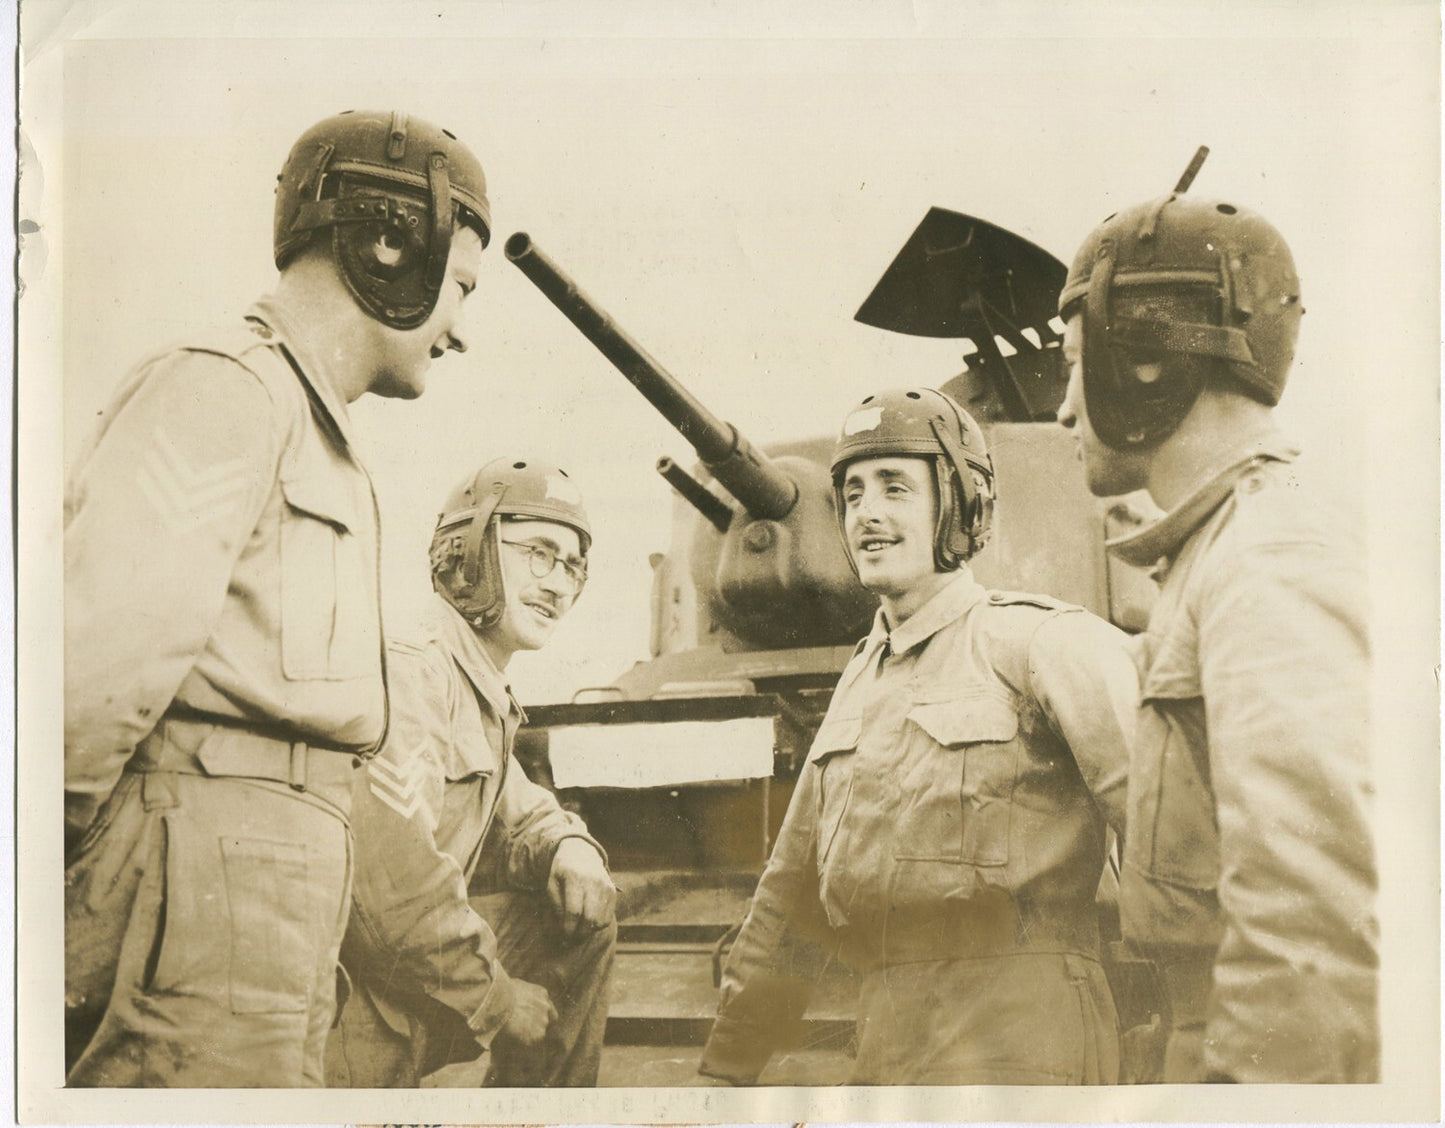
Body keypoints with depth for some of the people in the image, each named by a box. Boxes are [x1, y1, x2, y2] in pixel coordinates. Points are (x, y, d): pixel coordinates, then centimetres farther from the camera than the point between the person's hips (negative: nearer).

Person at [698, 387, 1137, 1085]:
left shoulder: (1038, 641, -6)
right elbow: (795, 888, 23)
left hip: (1015, 1054, -7)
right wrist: (728, 1065, 23)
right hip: (889, 1051, 7)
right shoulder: (860, 682, 18)